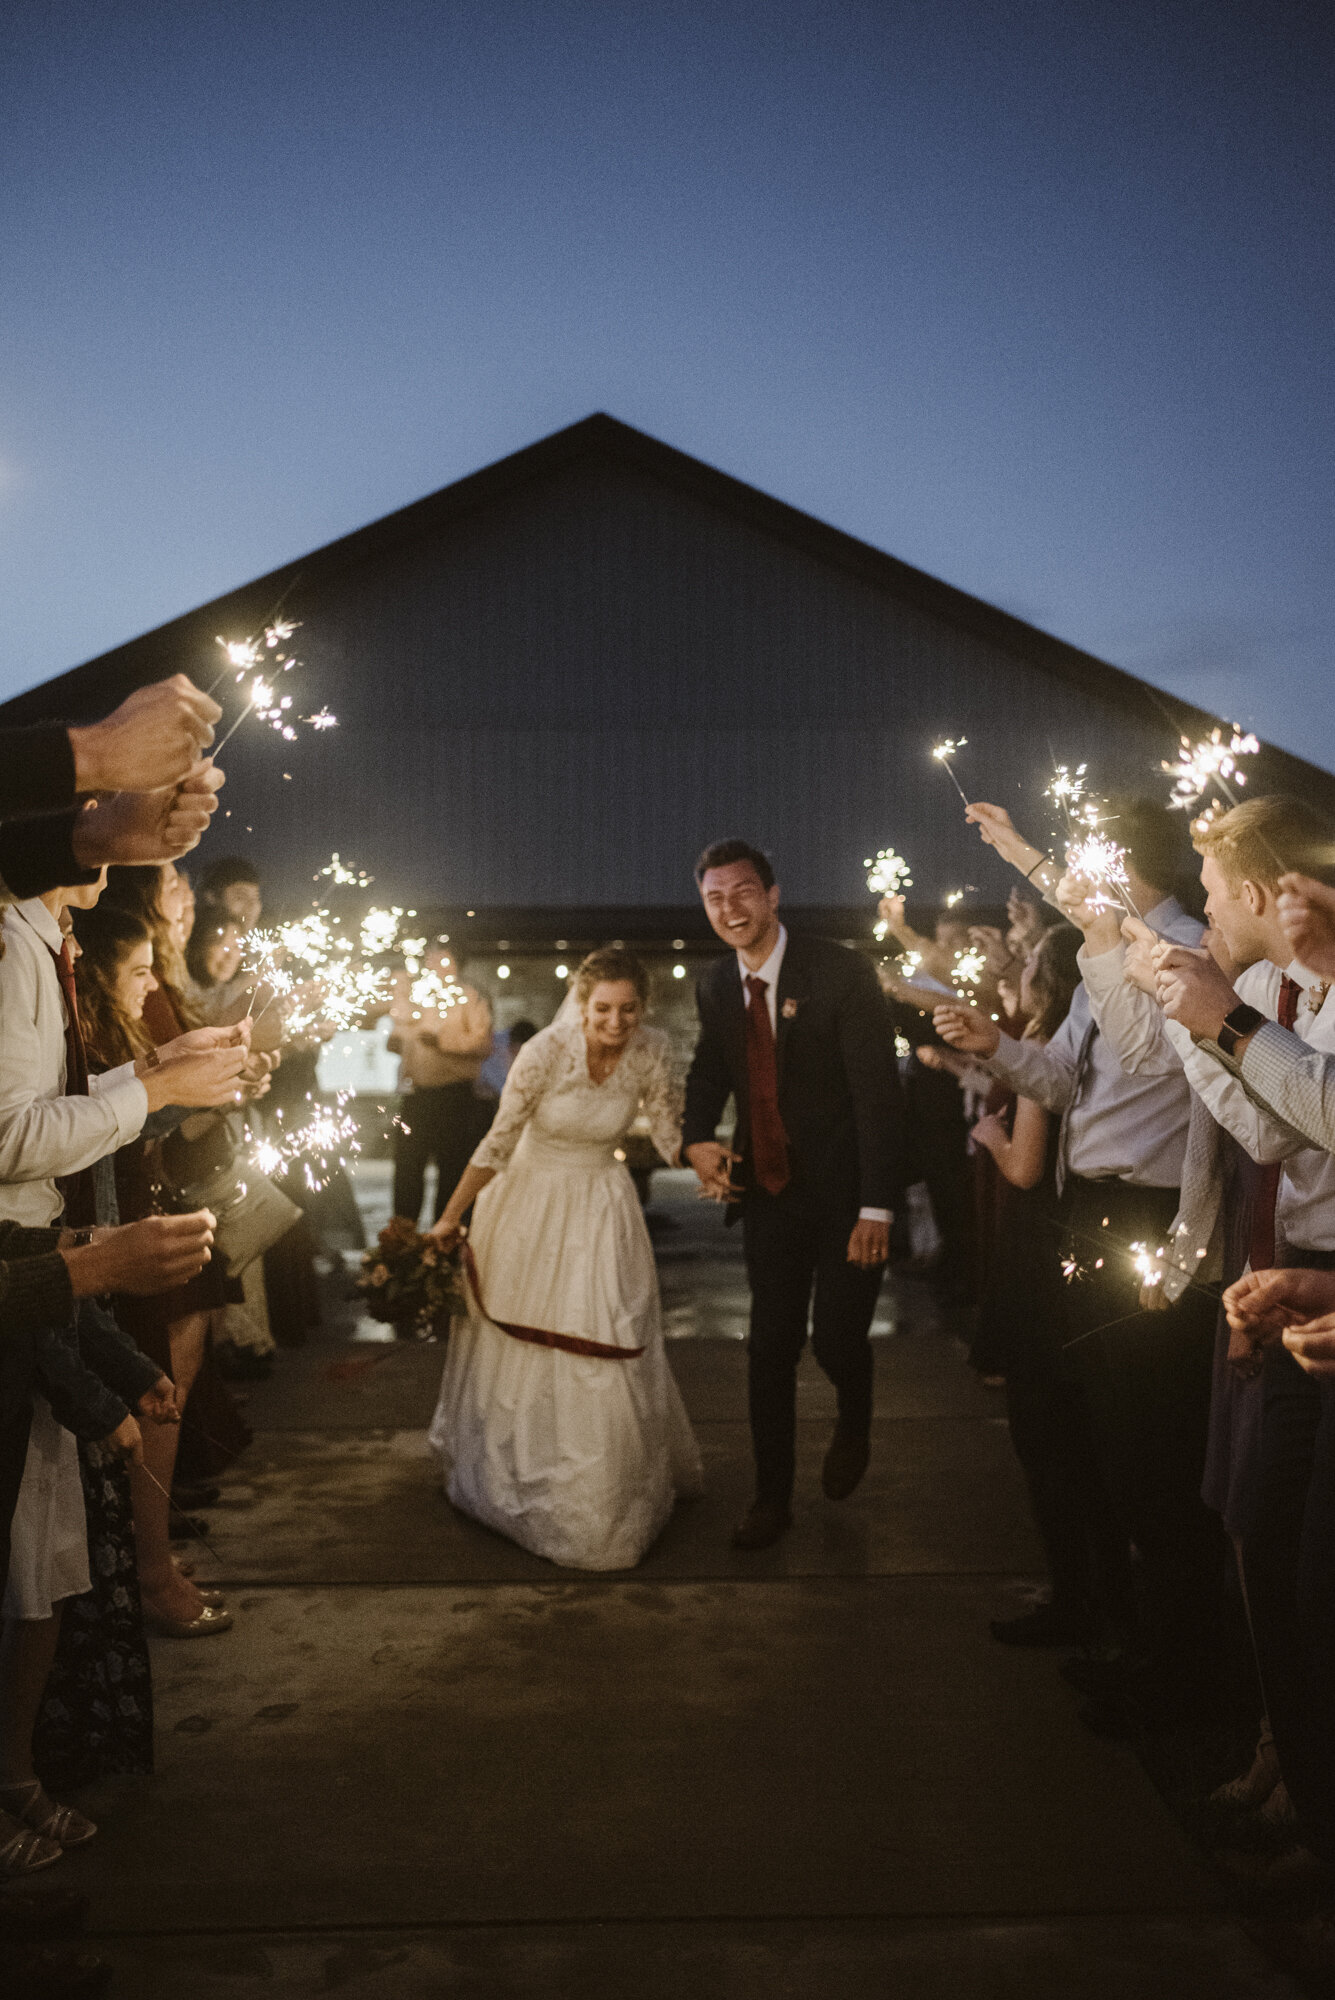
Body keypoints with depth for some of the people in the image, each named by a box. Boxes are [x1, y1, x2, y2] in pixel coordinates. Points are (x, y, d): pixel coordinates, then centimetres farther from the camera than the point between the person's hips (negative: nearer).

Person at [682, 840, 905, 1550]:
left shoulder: (842, 972, -16)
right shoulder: (715, 985, 1)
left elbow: (878, 1092, -17)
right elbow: (710, 1070, 16)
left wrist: (877, 1207, -21)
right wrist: (697, 1140, -6)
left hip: (845, 1197, -4)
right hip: (767, 1192, 4)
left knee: (838, 1339, -2)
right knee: (771, 1347, 8)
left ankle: (853, 1425, 35)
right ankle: (772, 1498, 24)